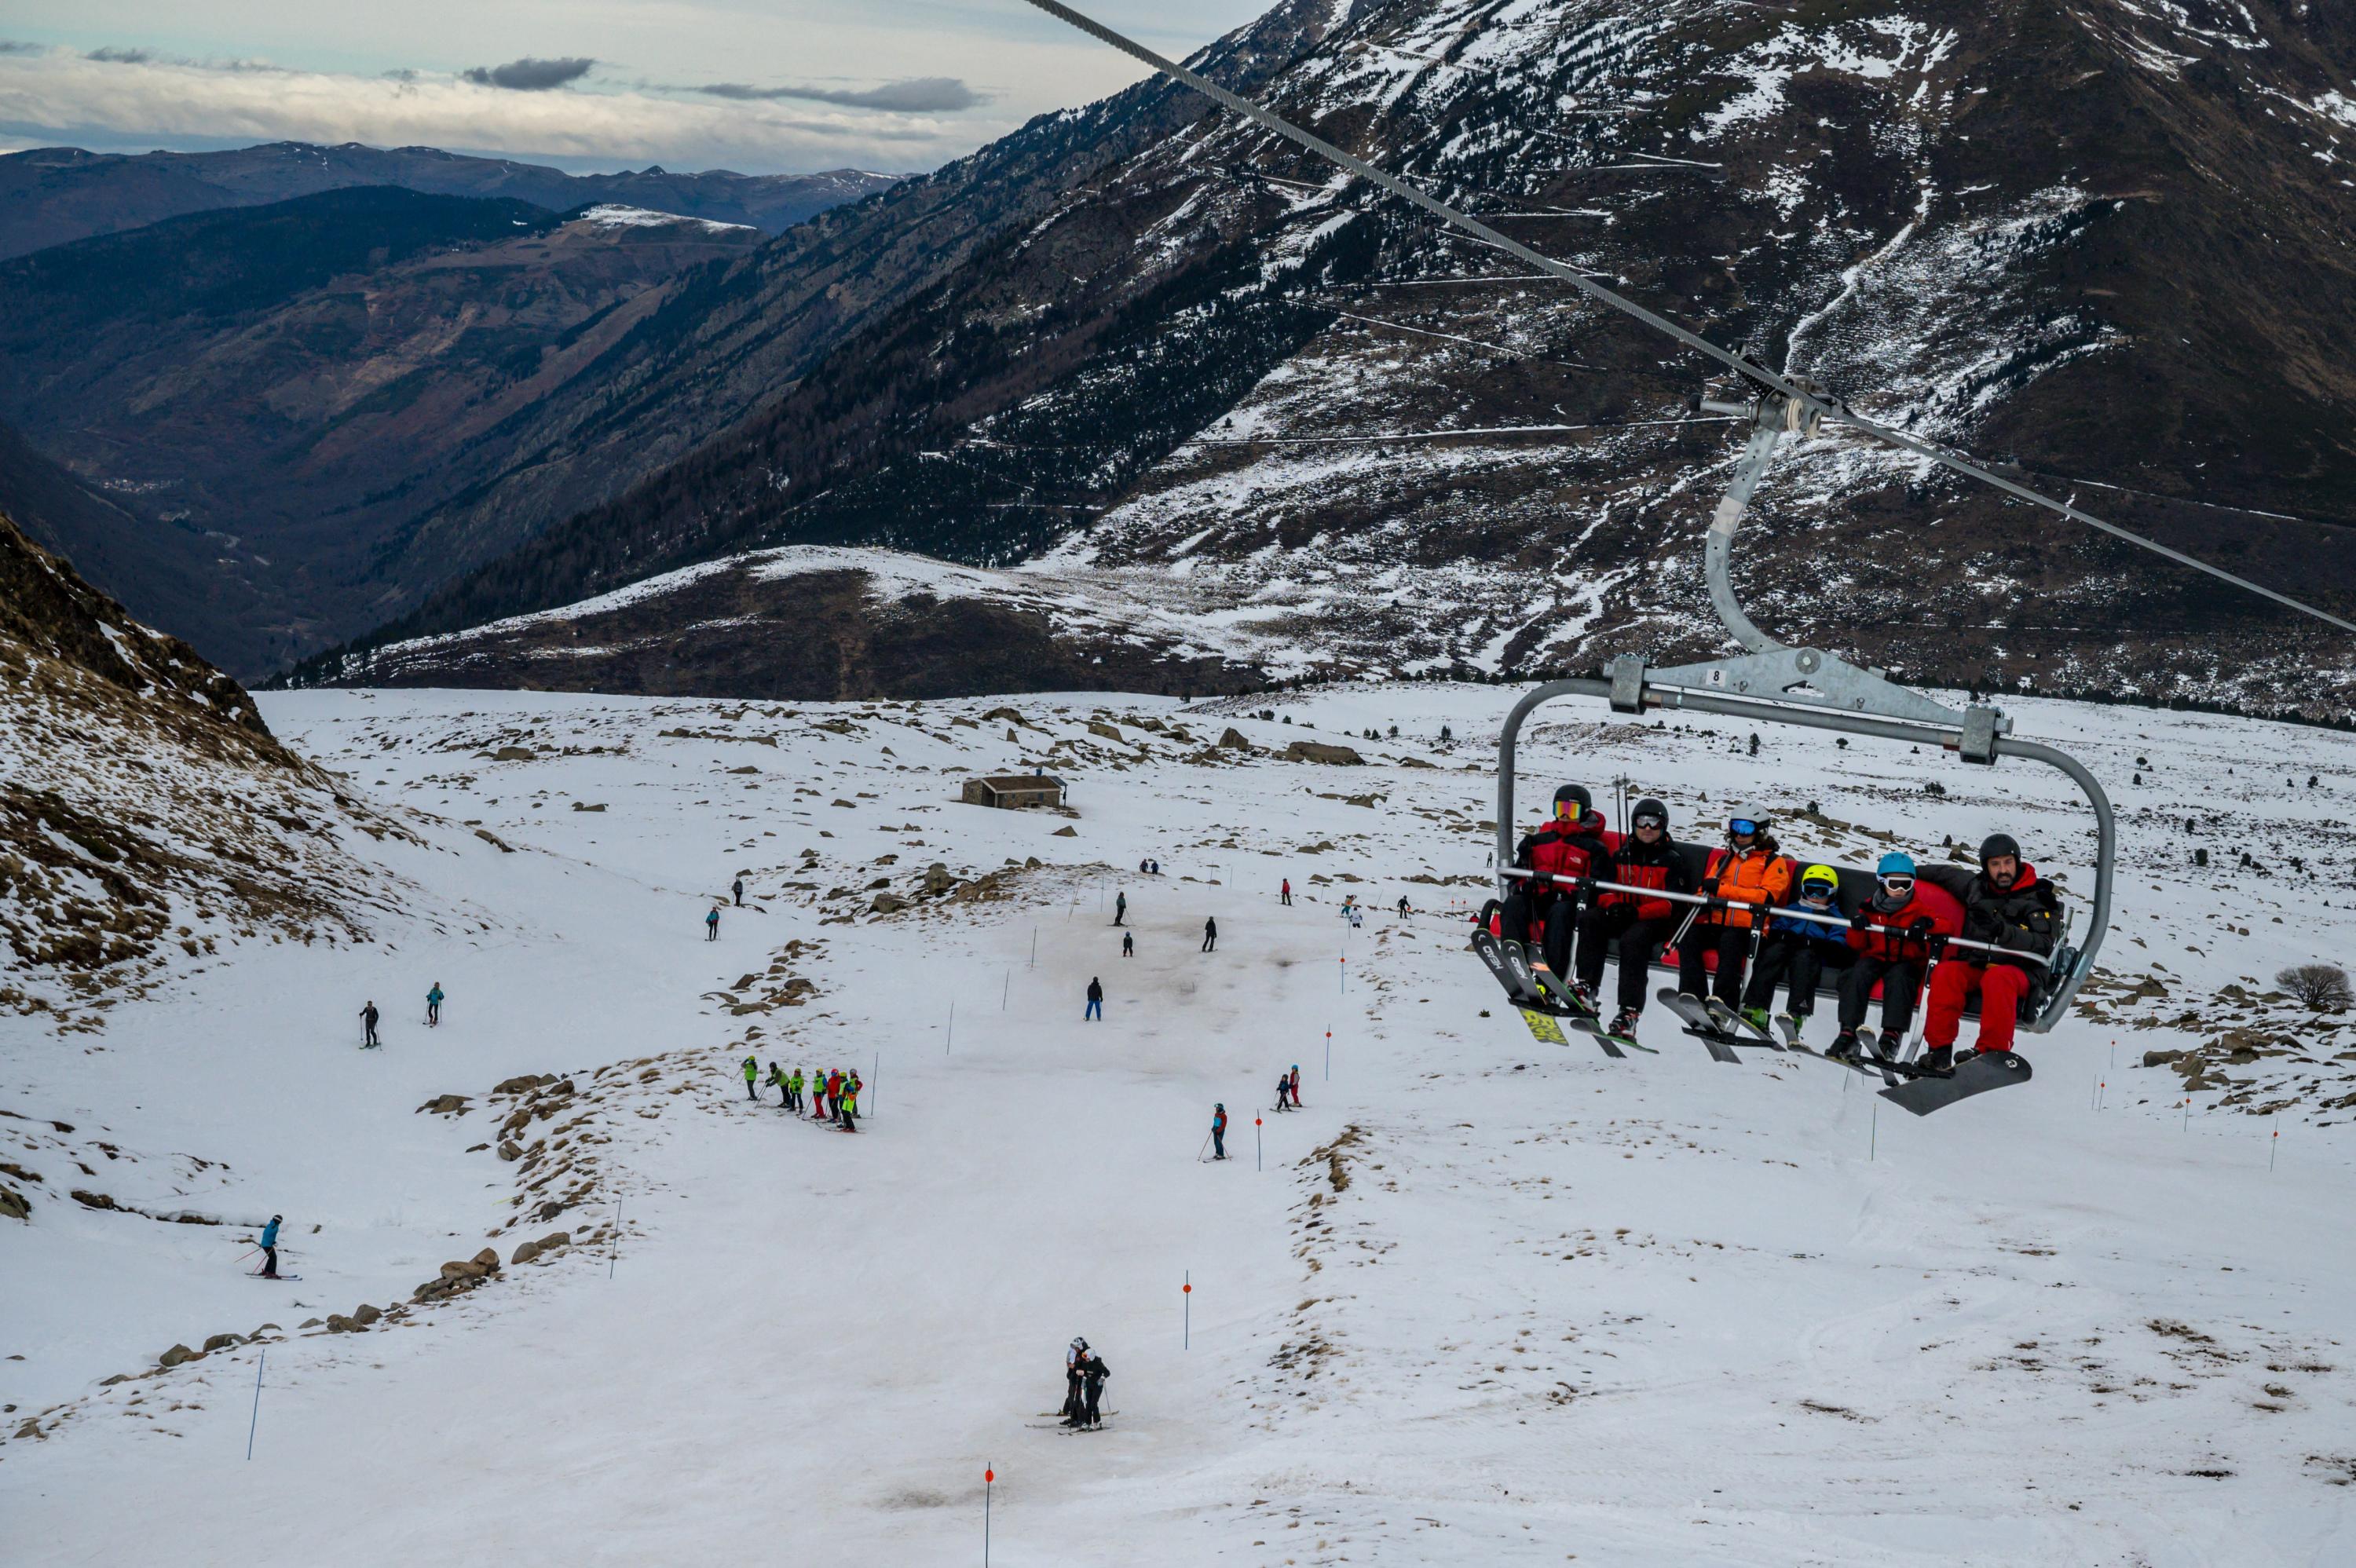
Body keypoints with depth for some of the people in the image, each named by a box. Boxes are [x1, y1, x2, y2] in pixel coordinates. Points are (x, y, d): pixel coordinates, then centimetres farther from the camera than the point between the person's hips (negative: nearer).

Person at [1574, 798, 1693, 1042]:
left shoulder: (1672, 860, 5)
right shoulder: (1621, 856, 19)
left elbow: (1672, 903, -7)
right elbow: (1604, 889, 11)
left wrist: (1639, 912, -23)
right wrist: (1612, 905, -15)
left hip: (1656, 921, -5)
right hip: (1620, 917, 5)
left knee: (1633, 939, -37)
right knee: (1590, 920, -25)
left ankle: (1629, 1012, -47)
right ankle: (1587, 984, -35)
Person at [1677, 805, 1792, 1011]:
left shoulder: (1774, 862, 12)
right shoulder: (1725, 859, 29)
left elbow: (1766, 896, -5)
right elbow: (1706, 889, 27)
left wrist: (1722, 889, -11)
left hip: (1747, 927, -5)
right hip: (1715, 924, 5)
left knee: (1730, 942, -38)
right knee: (1688, 936, -26)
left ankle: (1724, 1002, -44)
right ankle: (1693, 997, -35)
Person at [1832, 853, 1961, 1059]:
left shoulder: (1918, 909, 8)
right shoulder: (1870, 908, 10)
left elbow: (1948, 926, -4)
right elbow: (1857, 944, 11)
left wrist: (1926, 923, -24)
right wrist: (1857, 928, -12)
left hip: (1906, 962, -2)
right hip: (1875, 957, 2)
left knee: (1898, 978, -36)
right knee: (1858, 974, -30)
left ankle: (1892, 1034, -44)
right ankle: (1848, 1033, -36)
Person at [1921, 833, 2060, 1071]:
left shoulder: (2038, 898, 1)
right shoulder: (1976, 890, 14)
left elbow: (2043, 945, -13)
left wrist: (2002, 930, -25)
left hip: (2019, 969, -4)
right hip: (1975, 966, 4)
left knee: (1997, 978, -38)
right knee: (1945, 972, -28)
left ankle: (1993, 1051, -37)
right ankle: (1939, 1049, -29)